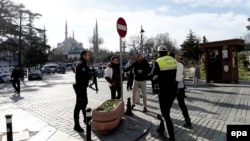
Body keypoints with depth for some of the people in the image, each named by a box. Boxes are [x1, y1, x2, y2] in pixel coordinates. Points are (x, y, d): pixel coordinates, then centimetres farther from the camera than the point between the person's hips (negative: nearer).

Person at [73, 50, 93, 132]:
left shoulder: (84, 64, 16)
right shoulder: (81, 64, -17)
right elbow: (82, 76, -26)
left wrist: (90, 76, 0)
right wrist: (90, 77, -12)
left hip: (83, 87, 11)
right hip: (80, 87, -11)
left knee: (84, 103, 22)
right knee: (79, 105, -7)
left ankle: (85, 119, 39)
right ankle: (76, 125, 0)